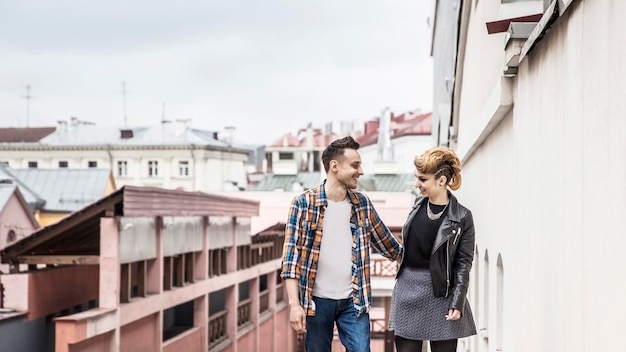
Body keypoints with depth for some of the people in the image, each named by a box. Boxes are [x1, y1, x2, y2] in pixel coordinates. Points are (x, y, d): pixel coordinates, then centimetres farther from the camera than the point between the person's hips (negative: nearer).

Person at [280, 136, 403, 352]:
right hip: (317, 300, -3)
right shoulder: (304, 203, -7)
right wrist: (294, 304, -15)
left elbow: (386, 242, 16)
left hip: (354, 300, 3)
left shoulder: (363, 204, 4)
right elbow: (292, 256, -9)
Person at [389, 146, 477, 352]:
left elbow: (464, 264, -9)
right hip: (408, 291, 5)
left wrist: (457, 303, -14)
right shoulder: (418, 204, 5)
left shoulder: (461, 217, -10)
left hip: (440, 295, -5)